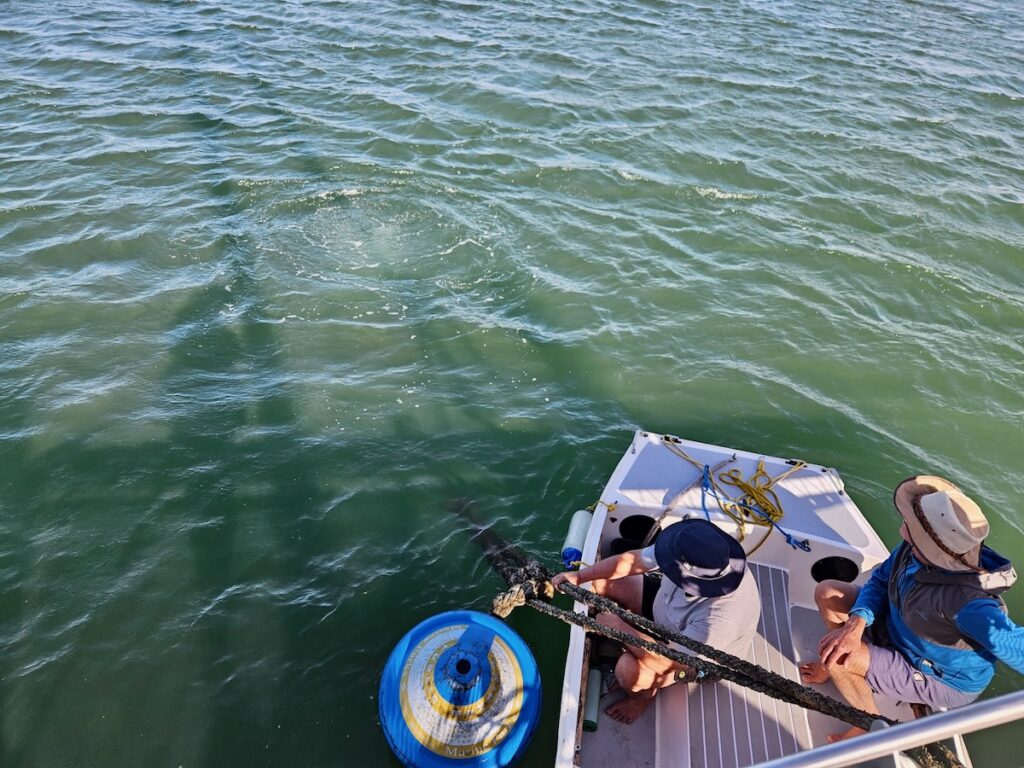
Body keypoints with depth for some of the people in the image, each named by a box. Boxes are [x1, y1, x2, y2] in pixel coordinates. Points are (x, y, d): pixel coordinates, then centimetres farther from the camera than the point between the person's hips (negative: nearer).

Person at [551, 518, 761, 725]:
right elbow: (630, 560, -16)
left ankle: (645, 695, 8)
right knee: (600, 581, -3)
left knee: (630, 670, -29)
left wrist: (619, 626, -27)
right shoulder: (691, 552, -29)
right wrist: (580, 576, -21)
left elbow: (668, 662, -36)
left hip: (700, 655, -6)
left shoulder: (721, 617, -44)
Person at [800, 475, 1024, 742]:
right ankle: (843, 666, 26)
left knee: (834, 659, -23)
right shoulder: (914, 549, -21)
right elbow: (879, 580, -10)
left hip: (943, 683, -7)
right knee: (827, 593, 0)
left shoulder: (966, 601, -43)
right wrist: (856, 624, -25)